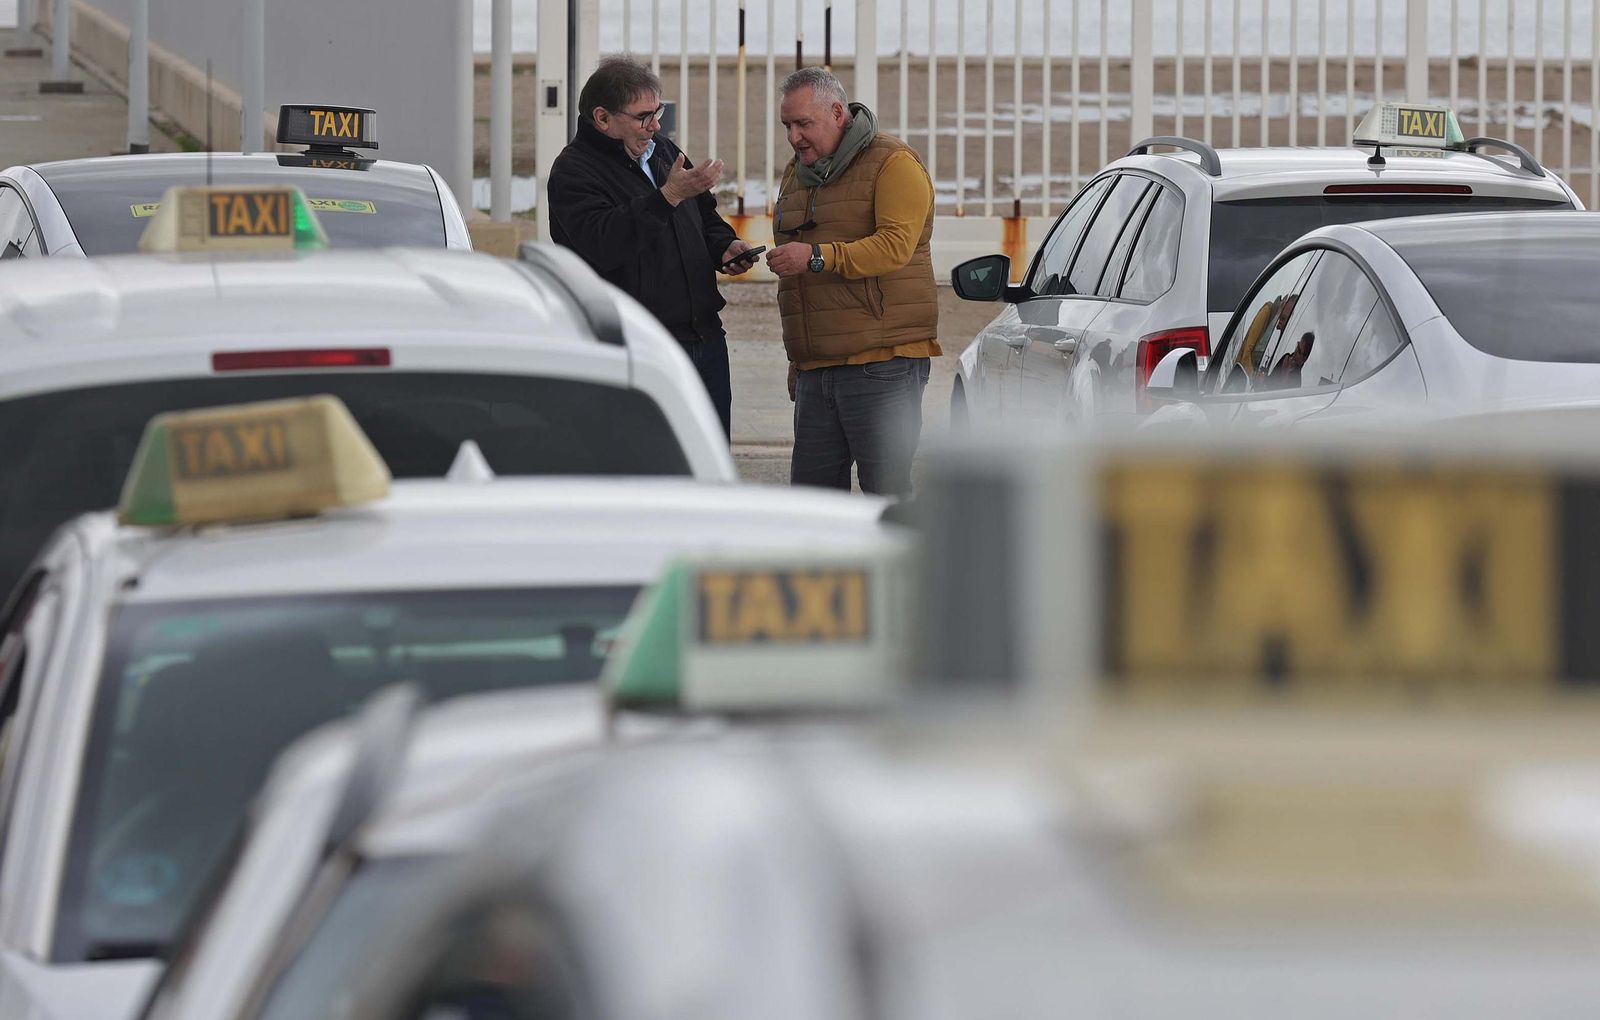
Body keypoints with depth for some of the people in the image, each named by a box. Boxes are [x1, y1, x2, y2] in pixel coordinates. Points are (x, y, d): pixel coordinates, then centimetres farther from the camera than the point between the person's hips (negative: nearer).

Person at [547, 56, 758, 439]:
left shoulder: (663, 151, 16)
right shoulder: (573, 171, -9)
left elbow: (705, 219, 31)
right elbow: (603, 244, -27)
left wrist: (725, 246, 8)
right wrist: (670, 195, -30)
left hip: (704, 339, 8)